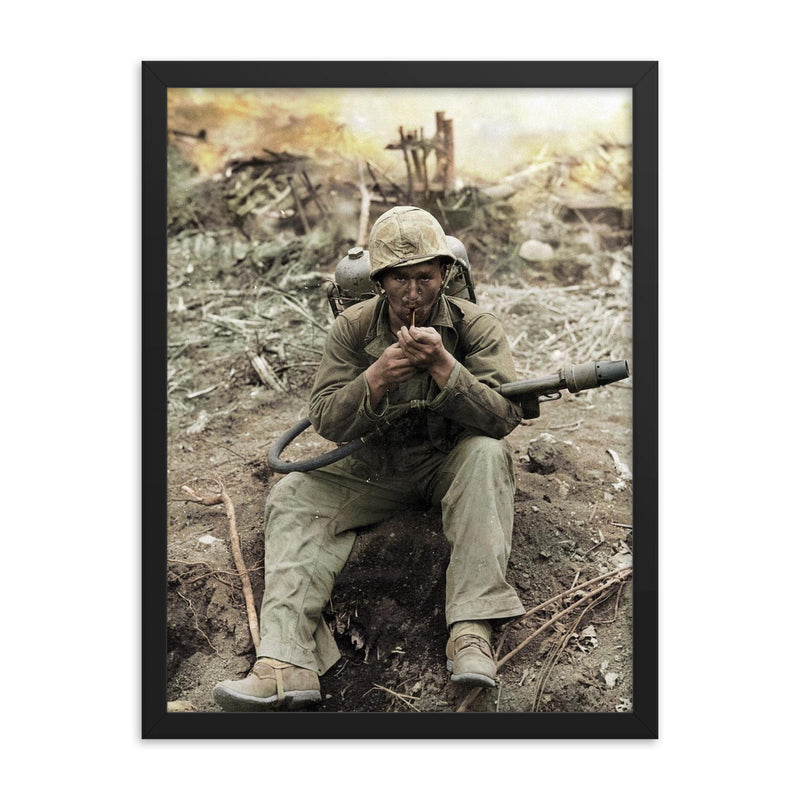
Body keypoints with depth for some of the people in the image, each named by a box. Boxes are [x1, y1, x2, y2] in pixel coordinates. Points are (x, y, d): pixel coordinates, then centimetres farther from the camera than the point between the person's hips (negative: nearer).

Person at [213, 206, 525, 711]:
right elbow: (326, 422, -13)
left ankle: (472, 629, -37)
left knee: (488, 453, -34)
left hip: (450, 463, -2)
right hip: (375, 468, 3)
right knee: (292, 496, -17)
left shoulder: (475, 327, -12)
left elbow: (504, 417, -24)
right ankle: (288, 662, -30)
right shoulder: (353, 328, -7)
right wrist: (376, 378, -31)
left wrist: (441, 364, -37)